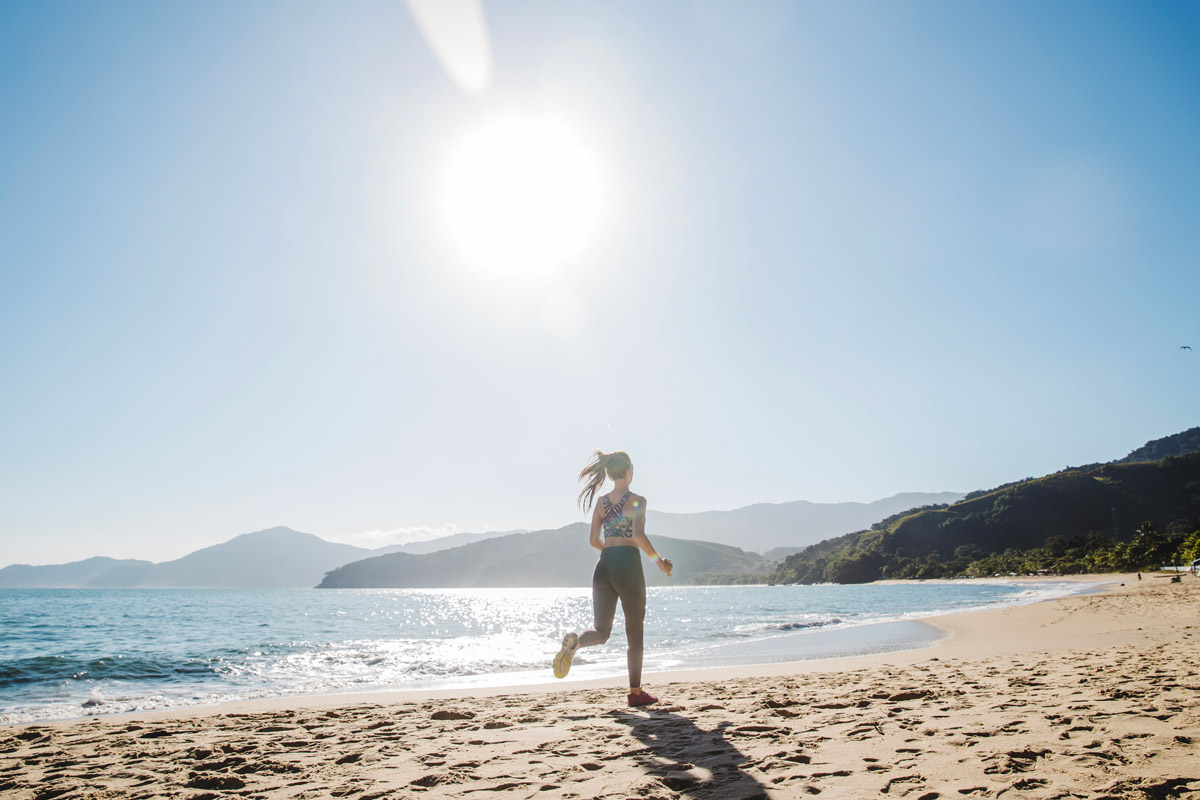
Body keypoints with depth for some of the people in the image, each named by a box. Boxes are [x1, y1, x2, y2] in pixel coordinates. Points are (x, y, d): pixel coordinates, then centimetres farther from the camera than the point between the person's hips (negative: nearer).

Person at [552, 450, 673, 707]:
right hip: (629, 566, -4)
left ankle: (574, 641, -25)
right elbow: (639, 536, -17)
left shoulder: (601, 501, 12)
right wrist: (660, 562, -6)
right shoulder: (637, 500, -4)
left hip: (604, 566, 5)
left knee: (602, 631, 8)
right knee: (634, 633, 9)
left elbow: (594, 540, 10)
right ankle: (635, 692, 15)